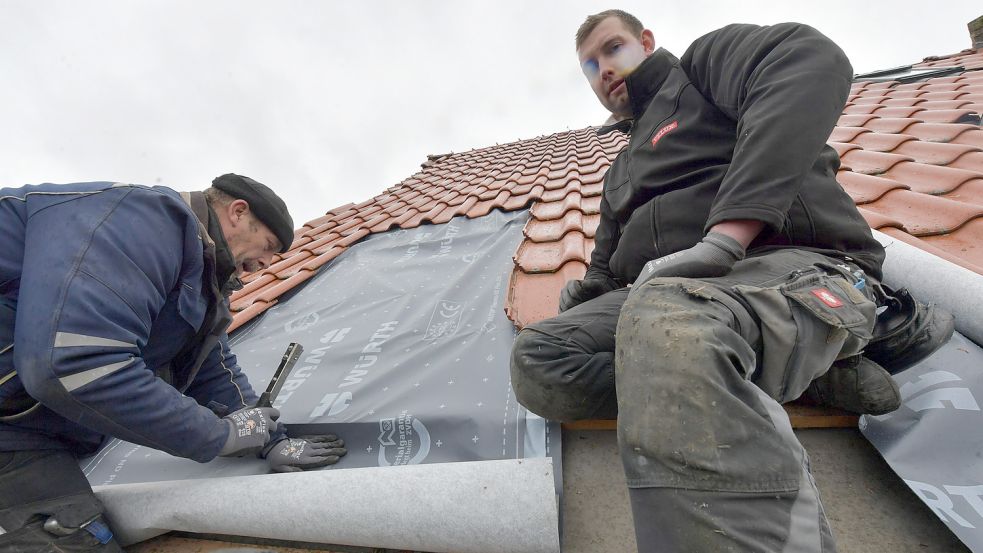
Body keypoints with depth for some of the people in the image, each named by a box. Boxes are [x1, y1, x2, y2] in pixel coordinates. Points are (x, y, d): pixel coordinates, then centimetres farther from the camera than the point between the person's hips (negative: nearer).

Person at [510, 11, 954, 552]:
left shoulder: (707, 60, 13)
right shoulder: (619, 172, 31)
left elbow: (813, 63, -9)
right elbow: (607, 260, 31)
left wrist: (725, 235, -22)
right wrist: (587, 289, 4)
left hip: (792, 265, -7)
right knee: (536, 360, -18)